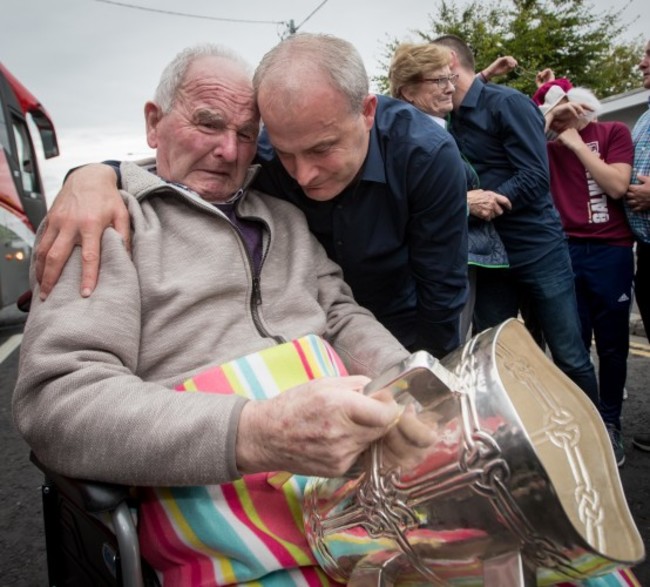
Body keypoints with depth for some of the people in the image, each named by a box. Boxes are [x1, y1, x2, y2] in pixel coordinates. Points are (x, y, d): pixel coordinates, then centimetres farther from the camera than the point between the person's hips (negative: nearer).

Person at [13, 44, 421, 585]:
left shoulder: (285, 219, 19)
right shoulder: (107, 220, 0)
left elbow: (342, 317, 16)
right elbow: (57, 398, -12)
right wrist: (253, 436, -27)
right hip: (214, 489, -5)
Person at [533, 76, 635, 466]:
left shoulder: (614, 132, 5)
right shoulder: (551, 147, 12)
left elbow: (618, 186, -9)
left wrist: (576, 142, -4)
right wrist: (543, 126, -2)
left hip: (611, 251, -2)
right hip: (566, 251, 2)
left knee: (611, 343, 5)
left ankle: (610, 424, 19)